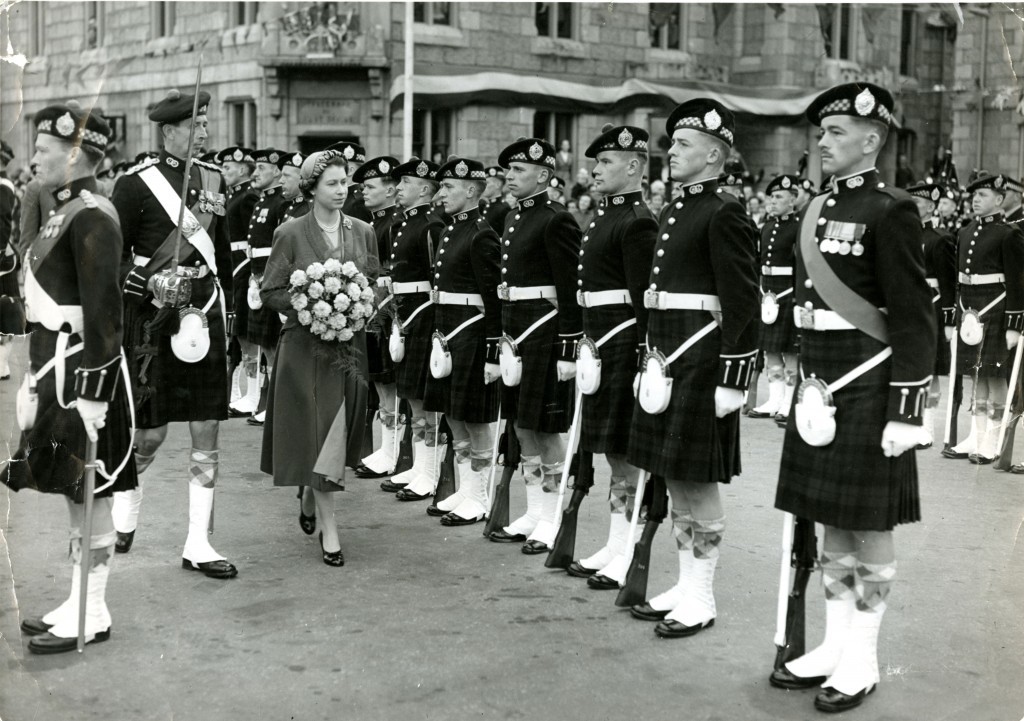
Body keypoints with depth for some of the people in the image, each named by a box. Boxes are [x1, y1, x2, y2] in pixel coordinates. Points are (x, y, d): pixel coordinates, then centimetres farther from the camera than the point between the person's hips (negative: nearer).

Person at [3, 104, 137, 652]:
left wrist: (92, 391, -22)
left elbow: (102, 310, -20)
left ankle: (92, 616, 10)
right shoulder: (65, 212, 14)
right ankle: (80, 604, 25)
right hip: (55, 370, 10)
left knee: (88, 493, -1)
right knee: (73, 490, 15)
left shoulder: (91, 217, -15)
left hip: (81, 374, -10)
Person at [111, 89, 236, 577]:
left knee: (207, 435, 4)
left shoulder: (212, 178, 10)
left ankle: (198, 545, 13)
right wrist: (147, 282, -20)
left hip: (205, 314, 5)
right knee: (151, 432, 2)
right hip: (155, 317, -5)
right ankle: (125, 506, 35)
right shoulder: (136, 183, -7)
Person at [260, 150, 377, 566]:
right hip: (305, 348, -3)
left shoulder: (363, 232, 7)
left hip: (349, 346, 3)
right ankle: (329, 528, 5)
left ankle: (313, 494, 32)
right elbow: (270, 292, -1)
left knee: (336, 436, 5)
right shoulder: (291, 234, -3)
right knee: (315, 434, -2)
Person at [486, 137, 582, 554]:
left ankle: (552, 522, 10)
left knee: (545, 429, -1)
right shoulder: (515, 219, 14)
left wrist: (568, 347, -18)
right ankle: (534, 514, 22)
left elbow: (571, 289, -16)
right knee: (522, 427, 12)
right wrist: (505, 334, 18)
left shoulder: (556, 221, -12)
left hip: (546, 331, -9)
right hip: (516, 331, 9)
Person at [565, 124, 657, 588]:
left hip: (623, 343, -9)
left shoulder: (637, 223, -13)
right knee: (612, 450, 14)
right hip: (600, 342, 9)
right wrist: (587, 342, 16)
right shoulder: (603, 217, 16)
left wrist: (642, 356, -20)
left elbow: (642, 298, -17)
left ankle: (628, 558, 6)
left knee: (624, 453, -3)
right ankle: (615, 547, 23)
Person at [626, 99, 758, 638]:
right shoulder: (675, 211, 16)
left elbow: (742, 304, -16)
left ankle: (700, 600, 11)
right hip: (668, 356, 9)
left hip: (703, 360, -9)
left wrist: (733, 379, -18)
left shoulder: (724, 214, -11)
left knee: (698, 481, -1)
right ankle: (685, 586, 25)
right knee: (674, 480, 13)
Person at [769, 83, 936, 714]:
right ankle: (835, 645, 26)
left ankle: (862, 661, 15)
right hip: (822, 384, 8)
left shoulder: (891, 211, -10)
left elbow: (915, 319, -14)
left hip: (869, 388, -7)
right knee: (831, 523, 14)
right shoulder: (820, 209, 12)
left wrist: (906, 411, -17)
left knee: (869, 526, 3)